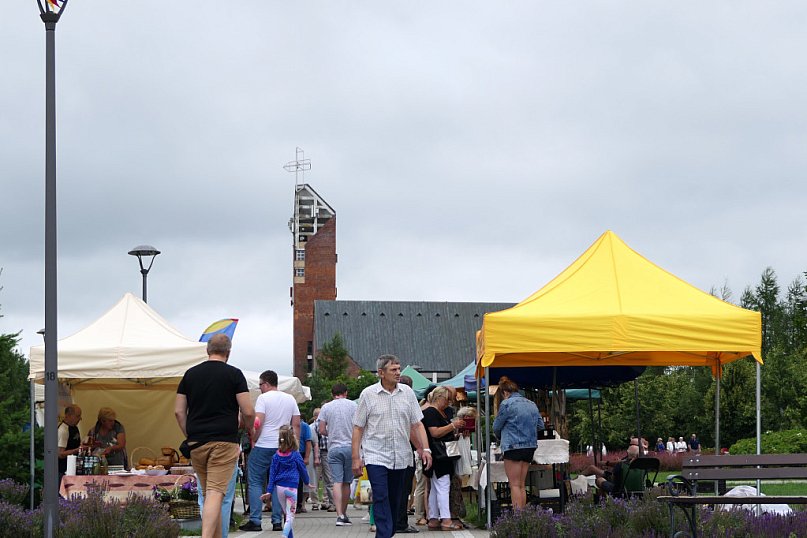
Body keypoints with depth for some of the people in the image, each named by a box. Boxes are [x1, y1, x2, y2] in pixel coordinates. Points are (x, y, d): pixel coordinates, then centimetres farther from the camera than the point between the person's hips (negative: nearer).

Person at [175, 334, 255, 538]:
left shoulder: (191, 374, 10)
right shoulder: (234, 374, -1)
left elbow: (178, 411, 9)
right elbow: (248, 412, -5)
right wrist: (249, 430, 14)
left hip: (196, 443, 4)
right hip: (224, 442, -4)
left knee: (208, 493, 15)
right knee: (216, 493, -10)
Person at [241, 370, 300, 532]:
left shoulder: (263, 398, -6)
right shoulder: (290, 399, 11)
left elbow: (258, 422, -14)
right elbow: (296, 424, 10)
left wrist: (253, 440, -3)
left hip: (263, 446, -5)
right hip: (283, 448, 5)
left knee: (255, 483, 1)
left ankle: (255, 521, -4)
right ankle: (277, 521, 6)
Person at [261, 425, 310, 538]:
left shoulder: (276, 455, 1)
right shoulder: (296, 455, -5)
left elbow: (272, 473, 1)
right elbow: (303, 469, 7)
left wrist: (269, 491, 1)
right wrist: (307, 482, 25)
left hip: (279, 487, 3)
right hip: (291, 487, -3)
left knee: (287, 514, 18)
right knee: (290, 515, -4)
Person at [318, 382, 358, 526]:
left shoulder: (326, 407, 4)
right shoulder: (353, 405, 2)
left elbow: (322, 430, 2)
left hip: (334, 448, 0)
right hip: (350, 447, 0)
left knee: (337, 482, -5)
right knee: (346, 482, 10)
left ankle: (339, 515, -18)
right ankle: (343, 514, 18)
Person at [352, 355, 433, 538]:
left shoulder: (407, 393, 6)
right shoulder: (368, 394, -2)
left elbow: (417, 425, 10)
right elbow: (358, 428, 0)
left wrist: (425, 449, -1)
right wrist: (356, 458, -4)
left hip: (400, 457, 4)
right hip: (376, 456, -4)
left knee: (394, 500, 9)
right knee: (381, 499, -13)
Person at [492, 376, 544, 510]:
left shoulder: (506, 404, -8)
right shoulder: (532, 404, 12)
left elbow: (496, 426, 1)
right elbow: (540, 425, 16)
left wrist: (500, 436, 21)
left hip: (513, 446, -7)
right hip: (530, 446, 7)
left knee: (515, 484, -3)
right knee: (522, 484, 12)